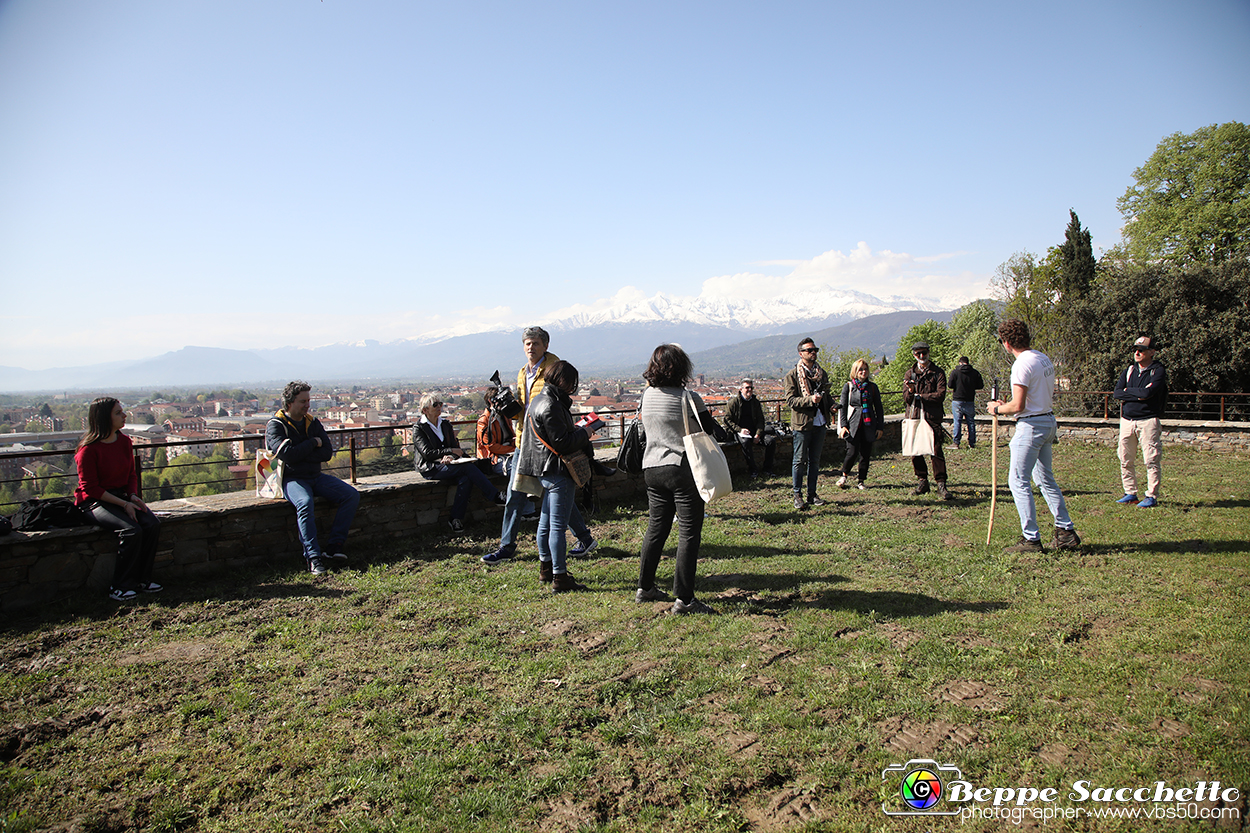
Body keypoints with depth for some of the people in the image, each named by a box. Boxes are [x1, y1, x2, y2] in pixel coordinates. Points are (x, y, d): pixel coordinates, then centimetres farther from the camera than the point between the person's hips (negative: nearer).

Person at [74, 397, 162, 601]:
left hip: (122, 496, 6)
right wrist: (123, 504, -19)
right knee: (131, 530, -29)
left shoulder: (124, 441, 5)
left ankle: (142, 580, -9)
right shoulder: (89, 449, -15)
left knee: (152, 524, -20)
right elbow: (90, 487, -14)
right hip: (95, 501, -6)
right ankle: (120, 587, -17)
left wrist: (133, 496, -5)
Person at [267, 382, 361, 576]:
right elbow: (287, 454, -20)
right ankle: (312, 557, -34)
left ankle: (333, 548, -17)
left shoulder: (313, 423, 12)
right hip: (291, 478, -5)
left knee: (351, 495, -15)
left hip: (316, 476, 6)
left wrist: (299, 454, -10)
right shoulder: (275, 426, -3)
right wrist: (313, 443, -8)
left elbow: (327, 453, 0)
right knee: (305, 502, -37)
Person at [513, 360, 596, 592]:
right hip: (558, 471, -11)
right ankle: (560, 578, 0)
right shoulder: (551, 406, -20)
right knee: (558, 526, -5)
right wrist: (583, 433, -9)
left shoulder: (538, 400, 13)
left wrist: (574, 430, 9)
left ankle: (546, 569, 31)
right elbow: (561, 443, -22)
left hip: (545, 471, 11)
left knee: (545, 522, 19)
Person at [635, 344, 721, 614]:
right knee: (689, 533, 0)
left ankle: (644, 587, 27)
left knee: (656, 528, 18)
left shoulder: (646, 396, 3)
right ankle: (684, 599, 1)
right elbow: (708, 429, -4)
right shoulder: (689, 398, -14)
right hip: (683, 470, -6)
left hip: (652, 468, 6)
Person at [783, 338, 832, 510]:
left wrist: (832, 405, 2)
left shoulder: (821, 373, 14)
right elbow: (791, 400, -12)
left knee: (815, 460, 11)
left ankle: (812, 494, 19)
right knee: (800, 460, 0)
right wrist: (810, 400, -25)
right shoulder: (793, 375, -5)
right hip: (802, 423, -5)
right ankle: (797, 495, 9)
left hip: (820, 423, 5)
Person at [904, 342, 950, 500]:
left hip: (932, 417, -3)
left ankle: (941, 484, -2)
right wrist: (910, 391, -18)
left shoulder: (938, 373, 6)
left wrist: (919, 396, -7)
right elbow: (906, 399, 4)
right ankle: (922, 482, 17)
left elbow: (940, 395, -6)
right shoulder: (909, 373, 13)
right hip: (913, 416, 3)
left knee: (936, 450, -8)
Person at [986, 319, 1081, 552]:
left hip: (1031, 425, -10)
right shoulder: (1044, 358, 11)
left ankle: (1031, 539, -2)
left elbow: (1018, 406, -22)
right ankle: (1066, 531, 22)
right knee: (1045, 479, 18)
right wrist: (1007, 407, 17)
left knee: (1018, 481, -3)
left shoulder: (1022, 364, -19)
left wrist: (997, 409, -3)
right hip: (1049, 420, 10)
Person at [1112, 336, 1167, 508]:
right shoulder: (1130, 370, 14)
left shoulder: (1158, 371, -3)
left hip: (1148, 421, -6)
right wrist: (1138, 395, -11)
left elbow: (1148, 392, -19)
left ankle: (1152, 496, 1)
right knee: (1126, 460, 8)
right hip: (1127, 420, 6)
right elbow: (1116, 393, 2)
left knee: (1152, 460, -5)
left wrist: (1128, 391, -4)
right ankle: (1130, 494, 17)